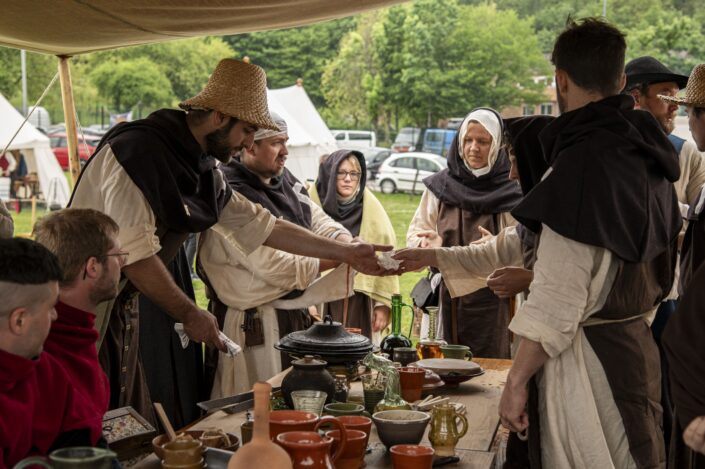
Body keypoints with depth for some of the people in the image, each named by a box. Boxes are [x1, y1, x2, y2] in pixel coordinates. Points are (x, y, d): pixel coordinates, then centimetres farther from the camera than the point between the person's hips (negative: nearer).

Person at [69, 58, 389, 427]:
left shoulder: (199, 168, 8)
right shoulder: (137, 151, -19)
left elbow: (260, 225, 15)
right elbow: (134, 255, -22)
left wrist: (347, 254, 14)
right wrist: (191, 314, -15)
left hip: (139, 308, 8)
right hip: (98, 310, -8)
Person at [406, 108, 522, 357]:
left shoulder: (510, 192, -1)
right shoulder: (441, 186, 9)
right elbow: (416, 232, 11)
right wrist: (429, 244, -12)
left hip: (493, 301, -3)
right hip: (450, 297, 3)